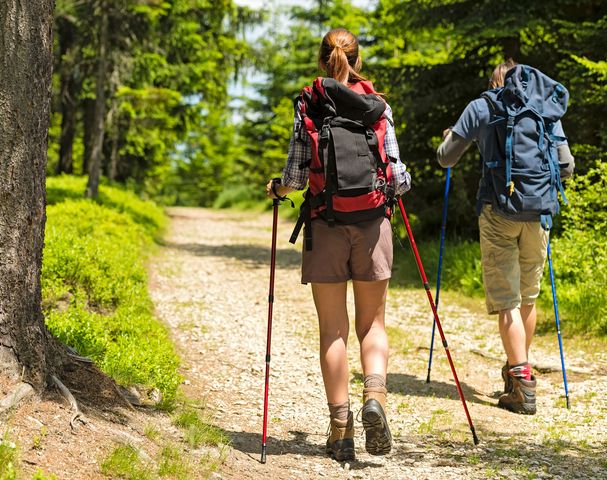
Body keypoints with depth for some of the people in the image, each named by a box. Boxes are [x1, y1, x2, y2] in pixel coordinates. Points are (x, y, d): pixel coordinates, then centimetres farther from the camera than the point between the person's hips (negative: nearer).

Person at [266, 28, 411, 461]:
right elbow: (396, 175, 0)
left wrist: (277, 189, 16)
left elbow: (296, 175, -5)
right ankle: (375, 397, -13)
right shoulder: (379, 107, 3)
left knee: (333, 329, 5)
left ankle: (340, 427, 3)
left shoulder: (307, 107, 1)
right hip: (372, 223, 1)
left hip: (325, 225, 0)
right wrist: (403, 185, 23)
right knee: (372, 324, 11)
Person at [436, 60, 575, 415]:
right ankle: (518, 369, 29)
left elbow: (446, 158, 8)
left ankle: (522, 384, -9)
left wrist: (449, 138, 31)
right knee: (529, 297, 17)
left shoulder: (480, 108, 5)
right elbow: (566, 167, 10)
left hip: (498, 211, -3)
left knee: (506, 300, -2)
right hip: (537, 212, 3)